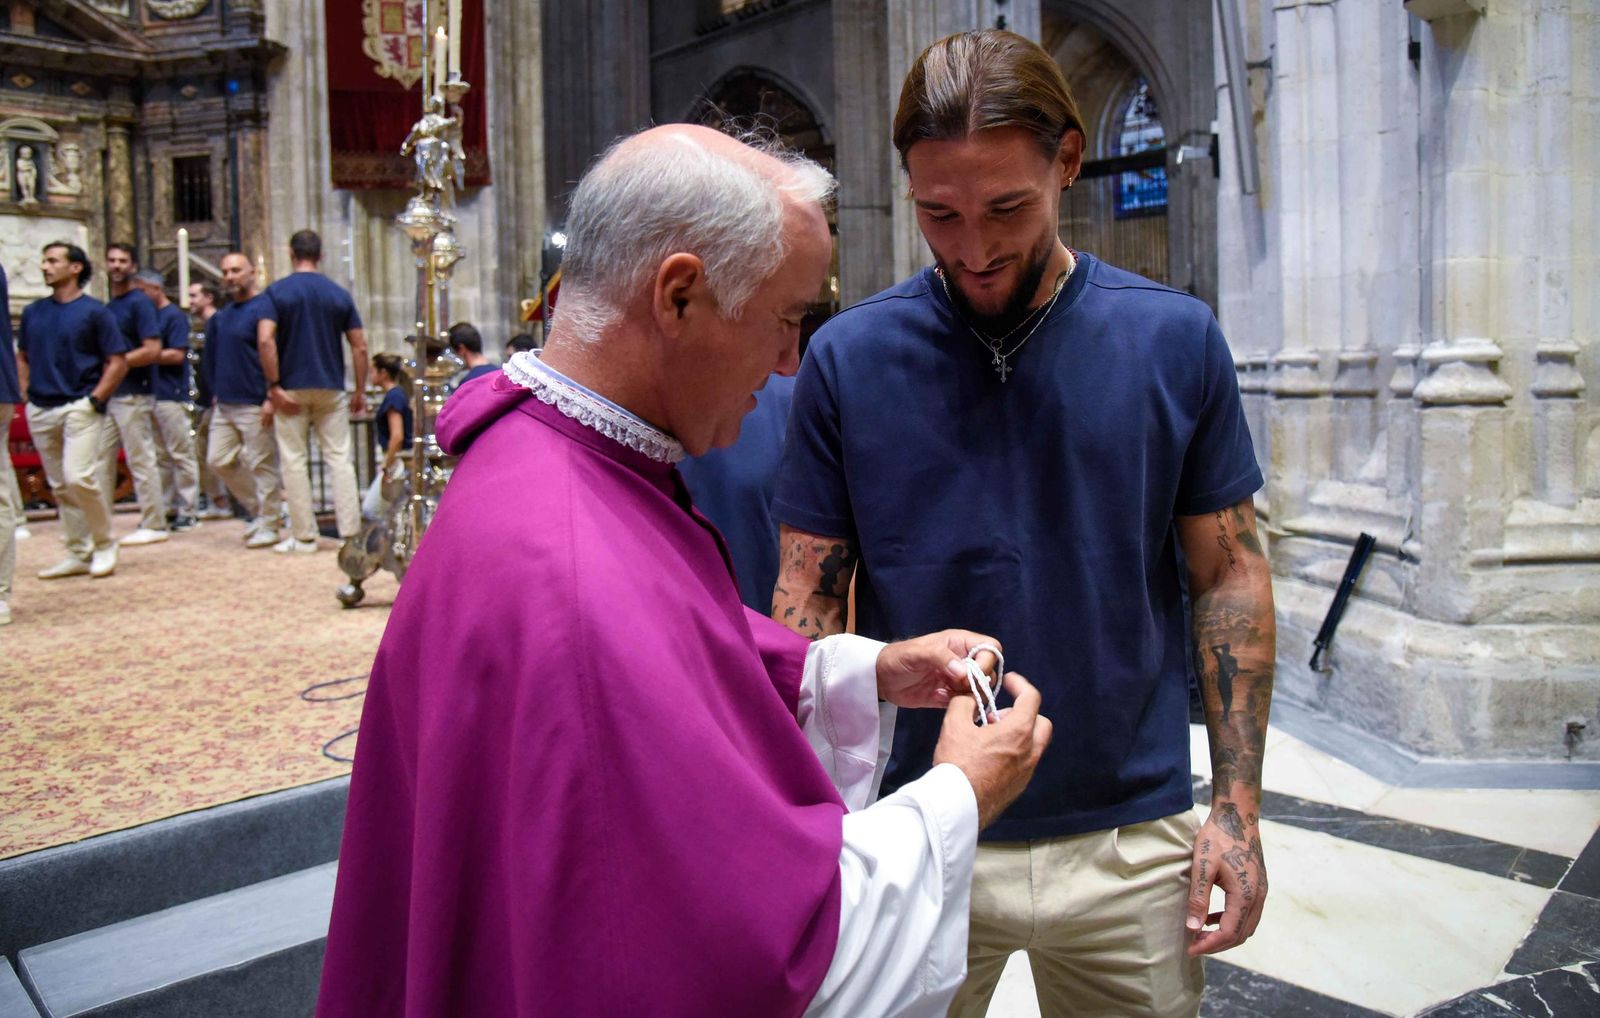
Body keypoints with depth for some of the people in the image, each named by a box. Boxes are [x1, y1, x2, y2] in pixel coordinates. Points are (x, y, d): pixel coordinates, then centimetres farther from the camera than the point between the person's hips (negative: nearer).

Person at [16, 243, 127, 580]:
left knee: (79, 477, -18)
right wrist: (25, 393, 5)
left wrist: (95, 399, -13)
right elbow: (22, 357, 20)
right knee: (60, 487, 8)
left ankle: (104, 544, -1)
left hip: (79, 407, -6)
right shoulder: (33, 312, 12)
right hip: (40, 411, 6)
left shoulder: (94, 311, -2)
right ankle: (79, 554, 15)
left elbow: (118, 362, -5)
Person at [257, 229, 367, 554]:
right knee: (339, 459, 4)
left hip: (291, 388, -2)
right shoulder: (340, 294, 5)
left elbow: (265, 340, -14)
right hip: (332, 388, 2)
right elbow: (359, 347, 2)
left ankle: (304, 536, 6)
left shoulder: (277, 291, -2)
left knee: (294, 461, 4)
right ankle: (350, 532, 1)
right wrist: (360, 391, 9)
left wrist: (274, 386, -10)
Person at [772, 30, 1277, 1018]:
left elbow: (1229, 574, 1)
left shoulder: (1177, 341, -5)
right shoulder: (847, 358, -7)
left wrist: (1237, 805, -2)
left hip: (1131, 837, 1)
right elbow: (807, 599, -3)